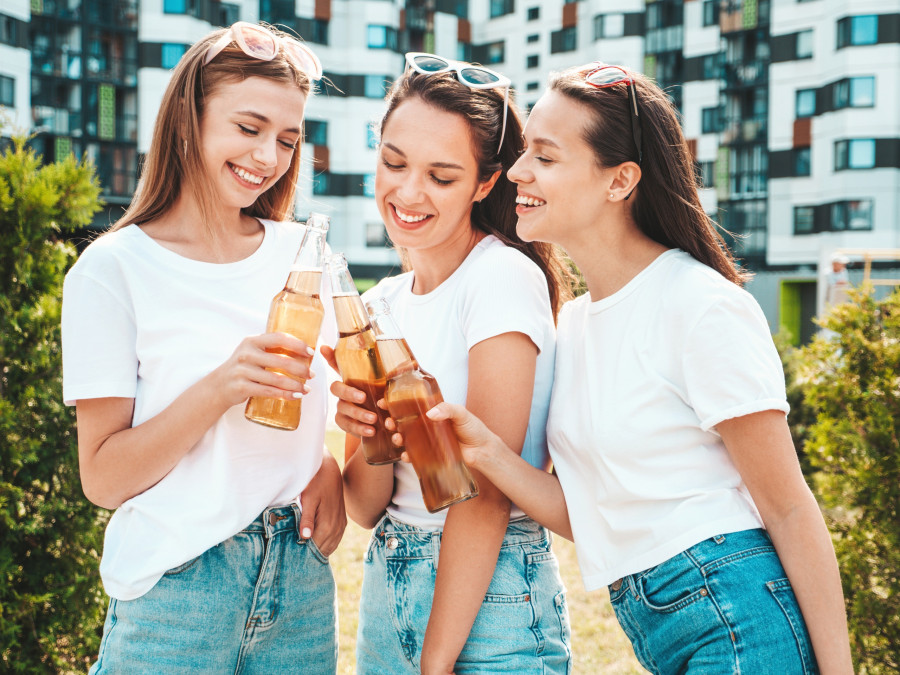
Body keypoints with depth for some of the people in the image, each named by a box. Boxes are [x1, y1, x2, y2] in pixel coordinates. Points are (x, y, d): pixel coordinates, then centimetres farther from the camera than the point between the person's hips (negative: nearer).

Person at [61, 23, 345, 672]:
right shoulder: (114, 268, -7)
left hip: (301, 584, 4)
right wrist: (218, 389, -24)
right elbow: (104, 477, -10)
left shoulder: (302, 254, 6)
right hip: (176, 590, -4)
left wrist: (331, 467, -4)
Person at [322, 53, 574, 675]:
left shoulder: (504, 279, -14)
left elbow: (487, 492, -16)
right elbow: (366, 508, 3)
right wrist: (370, 438, -17)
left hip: (489, 606, -7)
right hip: (388, 592, 7)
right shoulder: (382, 303, 5)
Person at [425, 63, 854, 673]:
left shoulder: (703, 307, -15)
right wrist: (488, 453, -11)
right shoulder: (574, 321, 8)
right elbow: (585, 517, 6)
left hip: (735, 620, -8)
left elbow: (789, 509, -12)